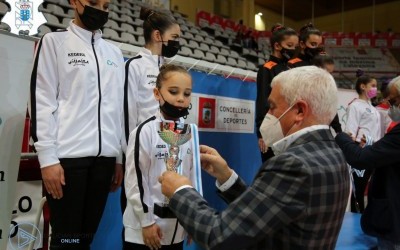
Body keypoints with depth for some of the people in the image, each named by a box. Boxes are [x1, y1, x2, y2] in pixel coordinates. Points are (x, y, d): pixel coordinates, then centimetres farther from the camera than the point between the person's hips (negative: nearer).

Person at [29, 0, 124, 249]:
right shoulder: (55, 41, 4)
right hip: (68, 155, -4)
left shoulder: (114, 52, 17)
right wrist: (48, 157, -11)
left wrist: (120, 157, 12)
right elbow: (42, 100, -3)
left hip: (105, 157, 4)